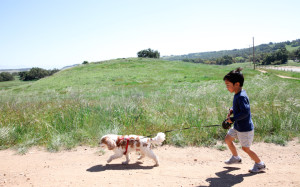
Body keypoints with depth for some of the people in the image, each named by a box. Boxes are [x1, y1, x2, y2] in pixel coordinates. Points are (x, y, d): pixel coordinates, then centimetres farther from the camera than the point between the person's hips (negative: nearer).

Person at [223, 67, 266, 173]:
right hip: (237, 126, 10)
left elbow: (245, 112, -33)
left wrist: (232, 119, -24)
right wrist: (231, 110, 2)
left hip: (245, 128, -10)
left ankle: (260, 164, 25)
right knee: (228, 139, 18)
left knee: (245, 148, 4)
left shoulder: (241, 97, -27)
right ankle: (236, 158, 38)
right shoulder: (237, 94, 3)